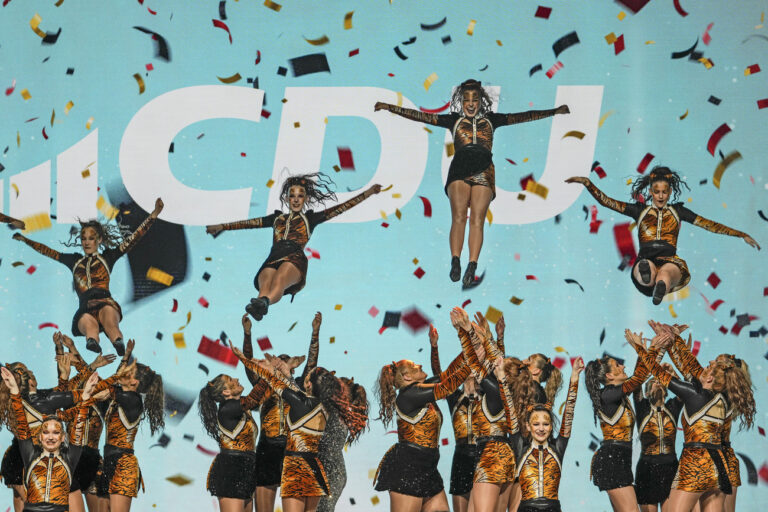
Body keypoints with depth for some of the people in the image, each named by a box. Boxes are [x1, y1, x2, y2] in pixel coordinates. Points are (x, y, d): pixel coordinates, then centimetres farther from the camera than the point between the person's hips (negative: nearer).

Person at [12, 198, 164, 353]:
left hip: (105, 303, -1)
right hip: (85, 309, 1)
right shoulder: (75, 260, 32)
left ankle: (122, 351, -71)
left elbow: (132, 239, 18)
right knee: (90, 324, -39)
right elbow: (48, 251, 41)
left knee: (110, 323, -40)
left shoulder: (107, 257, 23)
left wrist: (153, 215, 11)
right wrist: (25, 240, 48)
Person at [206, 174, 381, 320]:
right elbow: (249, 223, 39)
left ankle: (264, 302, -71)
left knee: (279, 281, -40)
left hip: (294, 259, -3)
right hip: (272, 260, 3)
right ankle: (258, 308, -67)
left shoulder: (310, 218, 27)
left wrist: (367, 193, 22)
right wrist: (222, 227, 41)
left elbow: (341, 208, 25)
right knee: (265, 285, -35)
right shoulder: (277, 218, 35)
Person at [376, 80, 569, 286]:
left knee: (477, 219, -13)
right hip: (459, 169, 0)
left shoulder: (490, 120, 24)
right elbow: (421, 116, 17)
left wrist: (554, 111, 23)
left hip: (484, 172, 0)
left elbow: (522, 117, 25)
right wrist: (390, 108, 11)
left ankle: (472, 266, -21)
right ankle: (455, 262, -24)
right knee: (458, 216, -18)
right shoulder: (454, 120, 21)